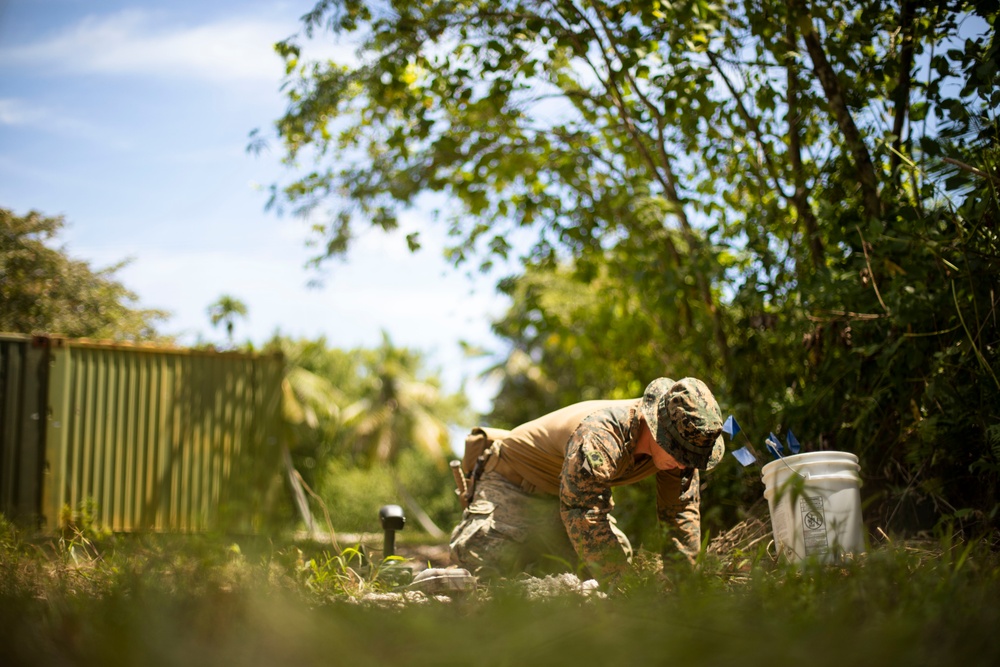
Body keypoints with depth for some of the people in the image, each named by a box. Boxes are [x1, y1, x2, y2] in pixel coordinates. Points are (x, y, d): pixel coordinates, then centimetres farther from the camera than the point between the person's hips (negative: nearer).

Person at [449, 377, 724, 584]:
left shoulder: (681, 441, -16)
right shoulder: (601, 435, -41)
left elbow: (684, 511, -5)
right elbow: (582, 512, -44)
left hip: (558, 497, 7)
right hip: (510, 484, -7)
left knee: (619, 555, -2)